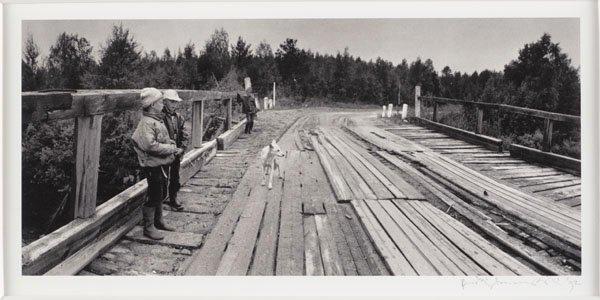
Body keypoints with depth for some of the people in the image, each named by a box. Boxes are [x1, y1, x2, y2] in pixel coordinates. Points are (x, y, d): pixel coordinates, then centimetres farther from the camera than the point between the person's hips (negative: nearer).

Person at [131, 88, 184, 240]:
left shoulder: (157, 120, 12)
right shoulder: (147, 123, -19)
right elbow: (151, 146, -28)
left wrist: (173, 146, 5)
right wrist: (172, 149, -21)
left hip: (162, 163, 10)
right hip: (153, 164, -10)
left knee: (161, 194, 19)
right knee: (154, 195, -2)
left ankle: (158, 221, 34)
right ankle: (148, 227, 10)